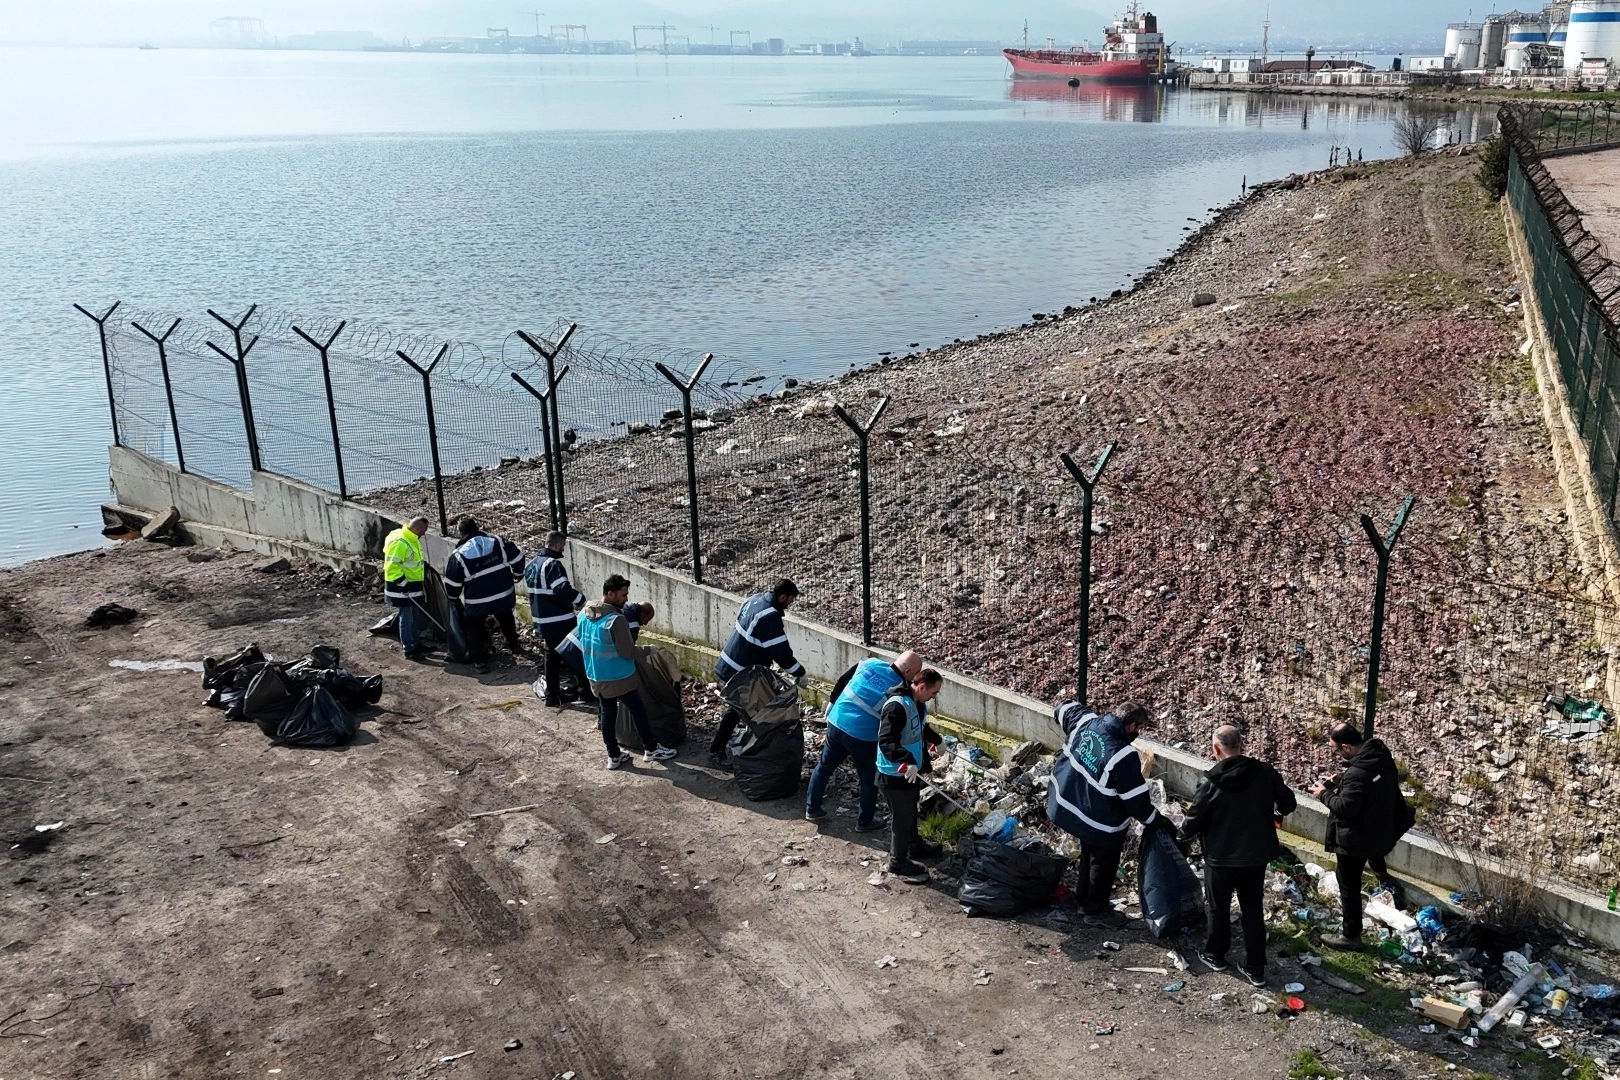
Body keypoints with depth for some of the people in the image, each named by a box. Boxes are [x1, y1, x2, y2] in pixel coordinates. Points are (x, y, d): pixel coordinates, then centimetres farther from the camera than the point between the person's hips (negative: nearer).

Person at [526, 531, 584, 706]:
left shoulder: (532, 564, 10)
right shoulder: (553, 564, -20)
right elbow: (563, 590, -28)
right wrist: (580, 600, -11)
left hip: (542, 621, 9)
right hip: (560, 622, -9)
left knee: (551, 657, 17)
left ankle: (552, 696, 20)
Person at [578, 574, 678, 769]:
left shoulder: (584, 614, -1)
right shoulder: (616, 620, -26)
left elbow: (582, 644, 11)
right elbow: (628, 652, -21)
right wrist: (647, 650, -4)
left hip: (596, 676, 7)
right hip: (619, 677, -7)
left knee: (607, 713, 16)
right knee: (638, 710, 10)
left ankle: (614, 756, 23)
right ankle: (651, 749, 23)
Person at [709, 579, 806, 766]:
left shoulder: (756, 599, 3)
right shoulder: (770, 617, -26)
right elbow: (780, 651, -22)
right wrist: (799, 672, -7)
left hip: (726, 667, 10)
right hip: (738, 675, -10)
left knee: (735, 709, 26)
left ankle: (716, 751, 37)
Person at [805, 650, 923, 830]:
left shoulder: (870, 663, -1)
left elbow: (841, 684, 8)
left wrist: (831, 706, 22)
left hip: (836, 723, 5)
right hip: (863, 737, -5)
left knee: (825, 766, 23)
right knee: (870, 780, 16)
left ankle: (812, 809, 33)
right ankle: (864, 822, 27)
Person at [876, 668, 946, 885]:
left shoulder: (918, 703, 2)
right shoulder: (897, 706, -30)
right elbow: (886, 741, -36)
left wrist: (937, 741, 23)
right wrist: (908, 761, -45)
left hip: (912, 770, 10)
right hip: (896, 773, -10)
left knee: (911, 811, 28)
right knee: (901, 817, 4)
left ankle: (914, 845, 47)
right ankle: (898, 862, 19)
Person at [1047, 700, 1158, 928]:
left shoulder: (1086, 720, -12)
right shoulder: (1124, 756, -31)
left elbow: (1064, 709, 11)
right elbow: (1136, 800, -23)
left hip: (1068, 802, 8)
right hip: (1100, 821, -8)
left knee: (1089, 854, 28)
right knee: (1104, 863, 16)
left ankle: (1086, 901, 44)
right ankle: (1096, 911, 32)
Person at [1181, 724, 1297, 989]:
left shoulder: (1211, 782, -20)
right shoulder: (1265, 773, -11)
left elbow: (1192, 824, -12)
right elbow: (1288, 803, 4)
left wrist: (1183, 830, 11)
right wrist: (1273, 814, 25)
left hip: (1221, 858, -3)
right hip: (1257, 855, 3)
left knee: (1219, 908, 18)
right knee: (1253, 911, 15)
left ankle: (1215, 956, 36)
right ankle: (1255, 969, 21)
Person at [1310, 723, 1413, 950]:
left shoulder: (1357, 773, -35)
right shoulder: (1381, 754, -7)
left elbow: (1345, 808, -30)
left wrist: (1325, 793, -14)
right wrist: (1341, 780, 3)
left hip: (1355, 838, -9)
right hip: (1380, 829, 9)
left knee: (1349, 886, 8)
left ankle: (1351, 936, 21)